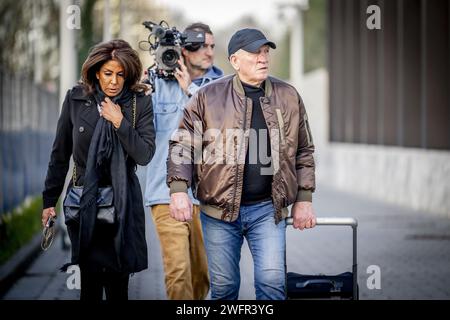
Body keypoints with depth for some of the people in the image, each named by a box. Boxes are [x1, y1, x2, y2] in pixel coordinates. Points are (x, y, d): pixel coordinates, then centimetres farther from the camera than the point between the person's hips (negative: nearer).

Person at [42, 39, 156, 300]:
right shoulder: (76, 99, 1)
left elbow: (145, 155, -6)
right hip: (84, 202, 0)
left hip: (123, 202, 0)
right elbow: (60, 154, 8)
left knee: (118, 283, 2)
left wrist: (119, 122, -15)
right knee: (91, 280, -6)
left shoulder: (140, 103, 0)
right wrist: (50, 200, 9)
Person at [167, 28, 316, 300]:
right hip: (220, 208, 0)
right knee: (224, 286, 7)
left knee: (273, 280, -9)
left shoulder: (288, 97, 6)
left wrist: (304, 199, 7)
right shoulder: (209, 97, 0)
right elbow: (182, 144, 0)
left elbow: (304, 151, 12)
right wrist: (179, 190, -13)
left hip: (268, 208, 1)